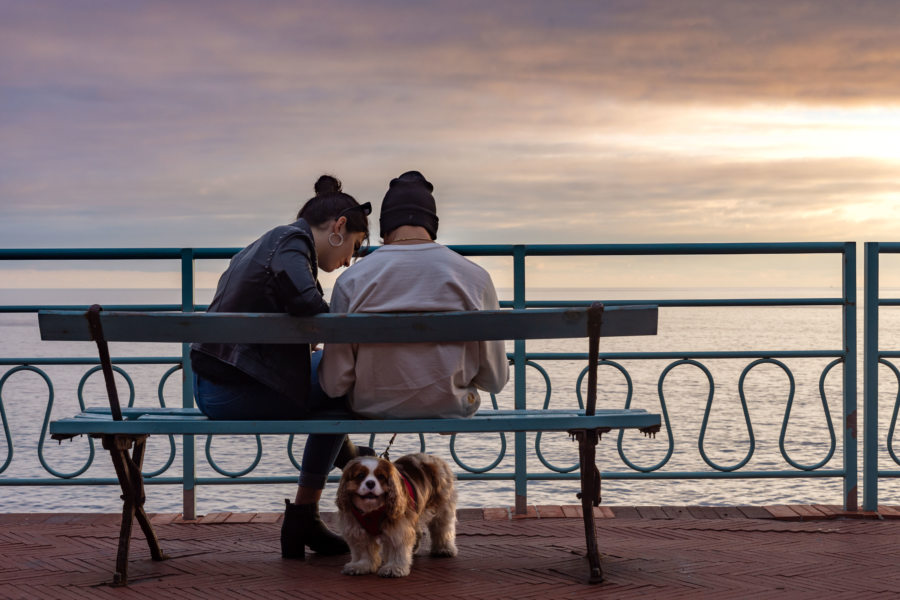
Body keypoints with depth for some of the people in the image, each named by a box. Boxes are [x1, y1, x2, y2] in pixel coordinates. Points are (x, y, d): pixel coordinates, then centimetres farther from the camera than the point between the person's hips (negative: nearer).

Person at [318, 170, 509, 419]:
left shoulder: (351, 280, -13)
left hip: (373, 409, -1)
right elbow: (496, 380, -5)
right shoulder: (475, 277, -11)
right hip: (451, 408, 1)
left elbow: (334, 385, -11)